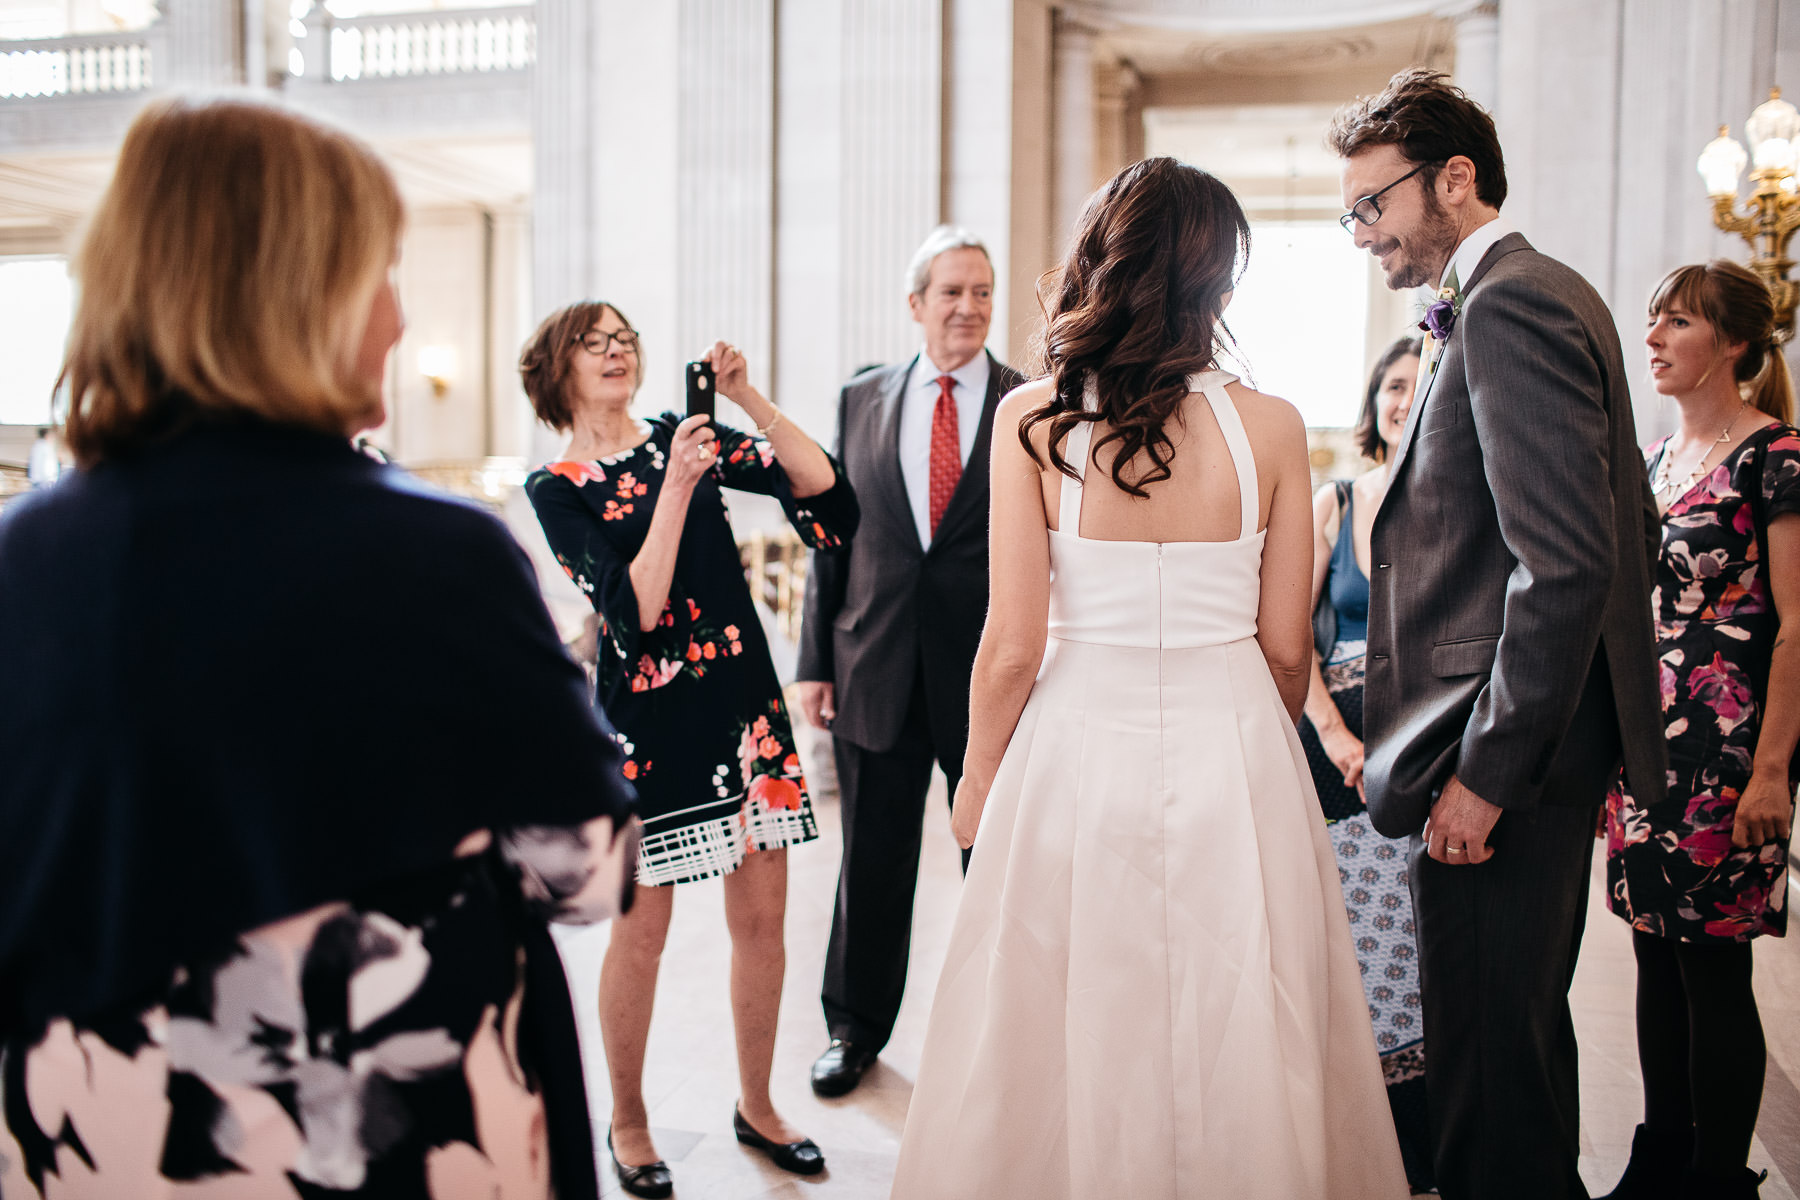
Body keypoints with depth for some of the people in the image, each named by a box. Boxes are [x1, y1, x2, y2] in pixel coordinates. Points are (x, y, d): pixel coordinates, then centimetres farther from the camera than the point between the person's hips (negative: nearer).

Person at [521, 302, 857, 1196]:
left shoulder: (682, 435, 6)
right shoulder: (556, 485, -3)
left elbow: (821, 486, -4)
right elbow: (635, 609, -16)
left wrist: (750, 398, -12)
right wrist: (676, 488, -22)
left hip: (743, 699, 4)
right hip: (647, 720, -4)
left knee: (761, 915, 10)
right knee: (641, 932, 7)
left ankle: (756, 1107, 31)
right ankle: (628, 1124, 30)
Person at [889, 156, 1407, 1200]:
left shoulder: (1032, 419, -9)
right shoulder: (1270, 427, -6)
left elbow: (1014, 644, -9)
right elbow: (1285, 647, -1)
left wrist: (979, 782, 6)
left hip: (1080, 753, -1)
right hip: (1232, 754, 1)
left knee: (1066, 1044, 17)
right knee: (1234, 1042, 18)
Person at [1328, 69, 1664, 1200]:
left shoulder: (1507, 305, -15)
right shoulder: (1552, 294, 16)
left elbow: (1567, 564, -24)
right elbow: (1605, 529, 20)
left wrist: (1484, 772, -21)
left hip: (1505, 760, -11)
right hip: (1556, 741, 11)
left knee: (1489, 1053, 1)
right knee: (1525, 1029, 23)